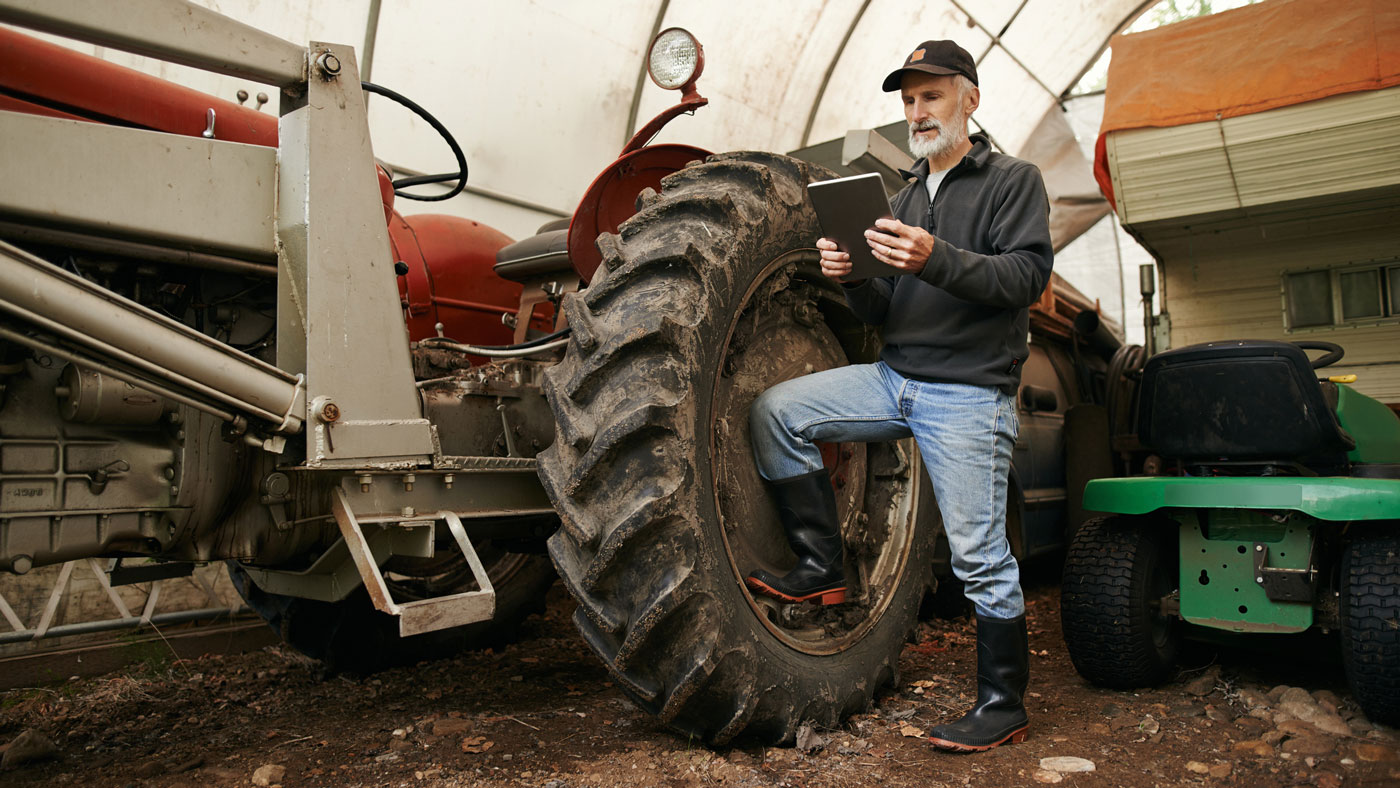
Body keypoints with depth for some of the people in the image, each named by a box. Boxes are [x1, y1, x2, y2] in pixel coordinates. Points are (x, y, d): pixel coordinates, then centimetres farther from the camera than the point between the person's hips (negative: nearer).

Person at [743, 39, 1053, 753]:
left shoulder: (1013, 180, 3)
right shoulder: (905, 198, 20)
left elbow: (1028, 273, -13)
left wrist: (936, 260, -27)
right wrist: (851, 277, -5)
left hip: (969, 394, -6)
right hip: (895, 378, 6)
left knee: (979, 555, -4)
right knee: (776, 412, -9)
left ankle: (1003, 704, 13)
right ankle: (822, 568, 0)